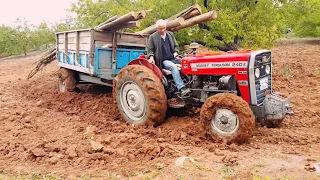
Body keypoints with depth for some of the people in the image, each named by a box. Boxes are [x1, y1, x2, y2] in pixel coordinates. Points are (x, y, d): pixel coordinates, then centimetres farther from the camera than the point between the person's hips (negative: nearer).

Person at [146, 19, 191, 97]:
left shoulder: (170, 34, 16)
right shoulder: (152, 37, 3)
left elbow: (176, 46, 21)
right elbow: (149, 49, 6)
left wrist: (175, 53, 1)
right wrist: (151, 57, -13)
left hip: (173, 58, 5)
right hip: (163, 61, -5)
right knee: (173, 67, -35)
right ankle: (182, 88, -42)